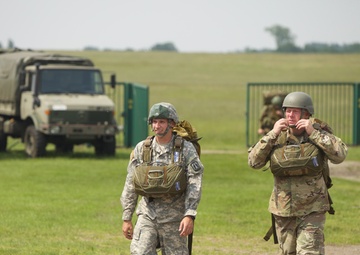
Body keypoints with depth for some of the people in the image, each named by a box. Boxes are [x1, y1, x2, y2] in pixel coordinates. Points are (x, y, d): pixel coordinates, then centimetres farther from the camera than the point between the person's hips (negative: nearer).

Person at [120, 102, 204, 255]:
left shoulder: (186, 149, -3)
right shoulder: (141, 149, 4)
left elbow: (195, 184, -10)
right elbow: (130, 186, 9)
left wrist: (189, 215, -21)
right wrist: (126, 218, 7)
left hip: (174, 217, -2)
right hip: (147, 214, 2)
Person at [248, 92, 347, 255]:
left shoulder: (319, 133, -4)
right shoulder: (279, 137, 1)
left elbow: (340, 155, -19)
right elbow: (254, 162, -6)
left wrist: (313, 133, -20)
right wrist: (272, 135, -14)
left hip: (312, 210, -3)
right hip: (283, 211, 3)